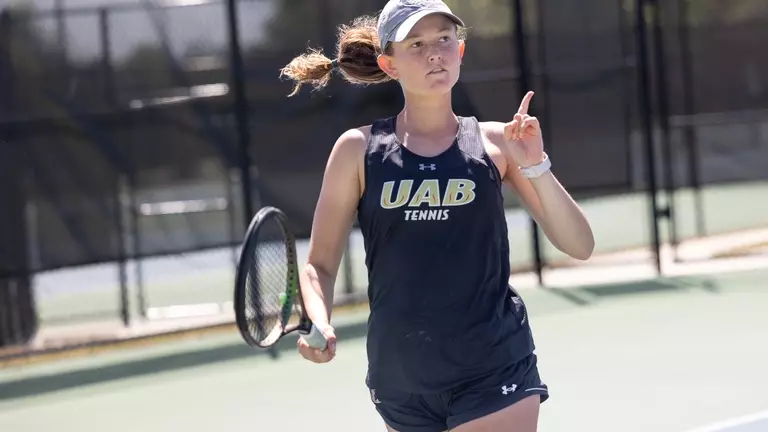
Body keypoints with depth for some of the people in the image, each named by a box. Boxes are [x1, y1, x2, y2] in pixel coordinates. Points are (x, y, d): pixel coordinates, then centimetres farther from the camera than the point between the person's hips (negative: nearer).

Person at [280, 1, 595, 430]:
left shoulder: (495, 142, 1)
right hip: (400, 380, 2)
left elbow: (580, 246, -2)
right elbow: (319, 265, 5)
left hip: (494, 374, -2)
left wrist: (535, 166, -16)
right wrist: (321, 326, -15)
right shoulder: (359, 149, 1)